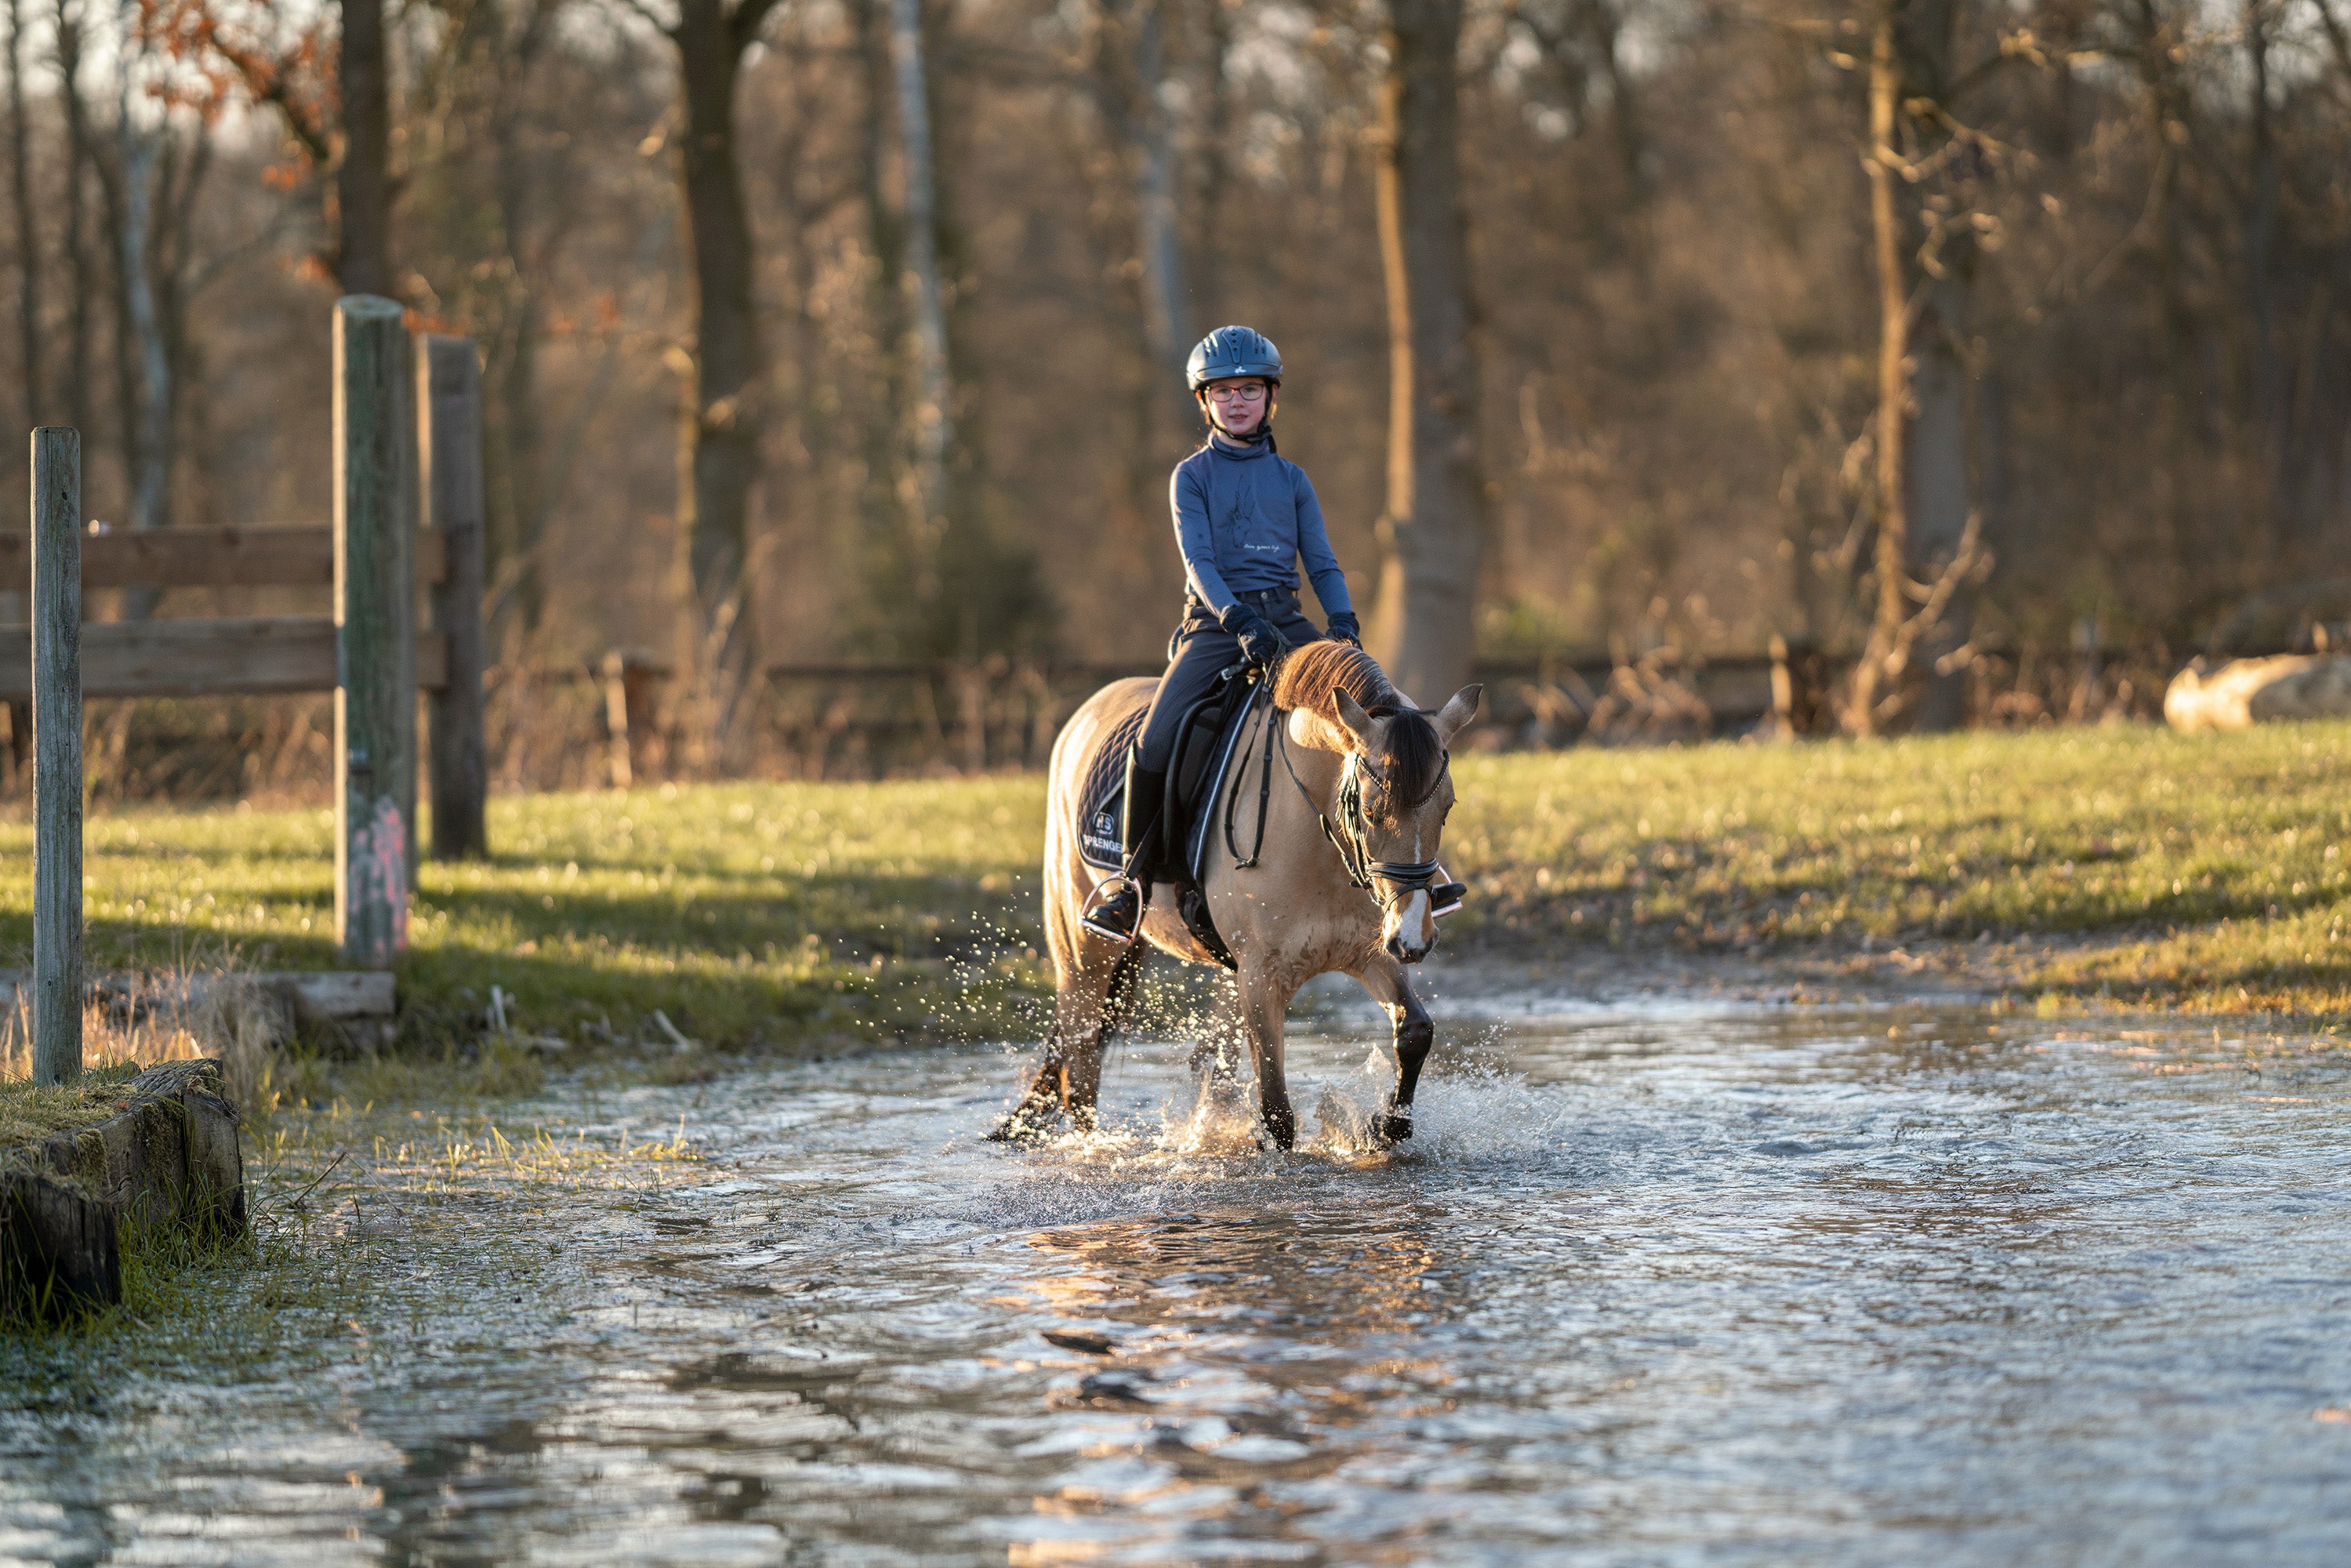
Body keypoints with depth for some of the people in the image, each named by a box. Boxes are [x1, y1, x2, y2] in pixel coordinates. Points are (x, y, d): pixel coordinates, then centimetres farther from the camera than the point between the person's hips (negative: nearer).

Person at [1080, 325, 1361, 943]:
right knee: (1156, 744, -23)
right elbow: (1199, 560, -7)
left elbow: (1323, 563, 10)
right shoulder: (1193, 476, 6)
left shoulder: (1292, 479, 15)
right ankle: (1132, 876, -4)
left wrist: (1344, 623, -9)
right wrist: (1239, 620, -24)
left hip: (1285, 620, 3)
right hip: (1216, 624, -3)